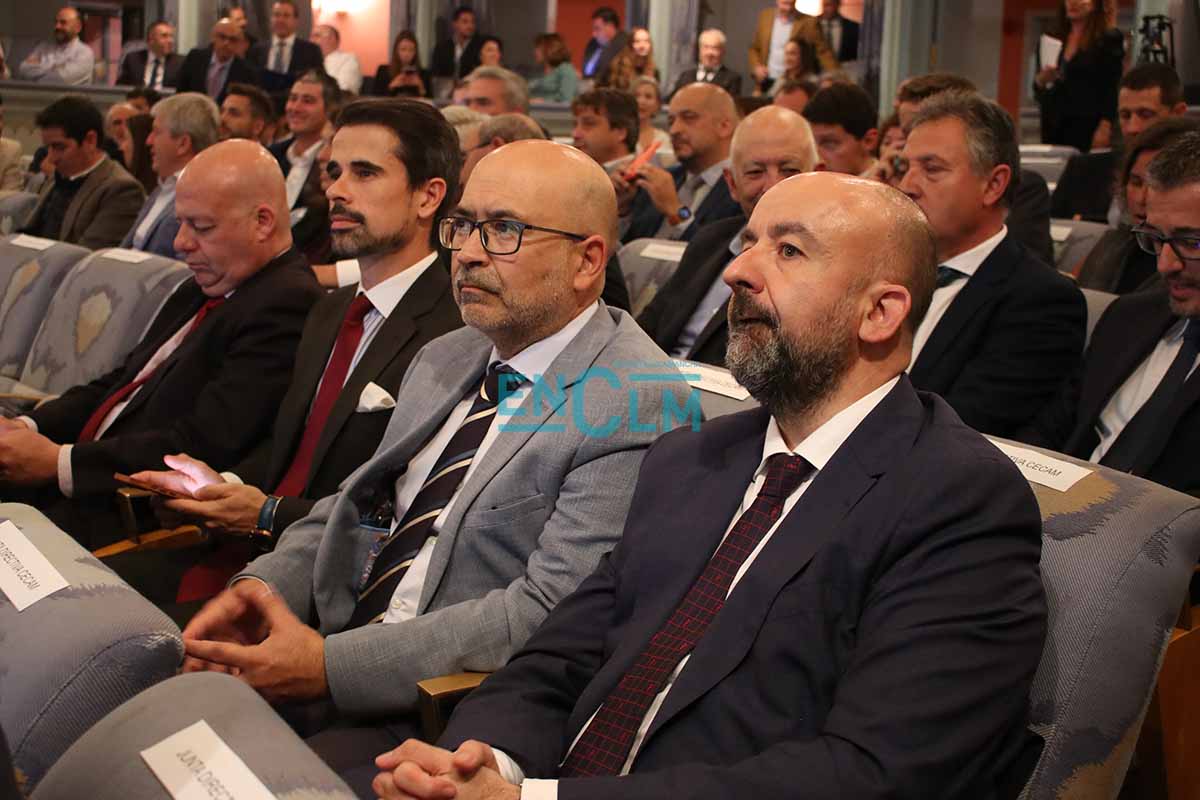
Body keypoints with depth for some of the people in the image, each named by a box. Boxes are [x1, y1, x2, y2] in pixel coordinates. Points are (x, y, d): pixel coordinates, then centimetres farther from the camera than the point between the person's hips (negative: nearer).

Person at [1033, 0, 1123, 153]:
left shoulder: (1109, 39, 0)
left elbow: (1114, 89, -7)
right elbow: (1038, 93, 19)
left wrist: (1105, 128, -17)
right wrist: (1041, 81, -4)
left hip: (1089, 128, -5)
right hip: (1054, 128, 5)